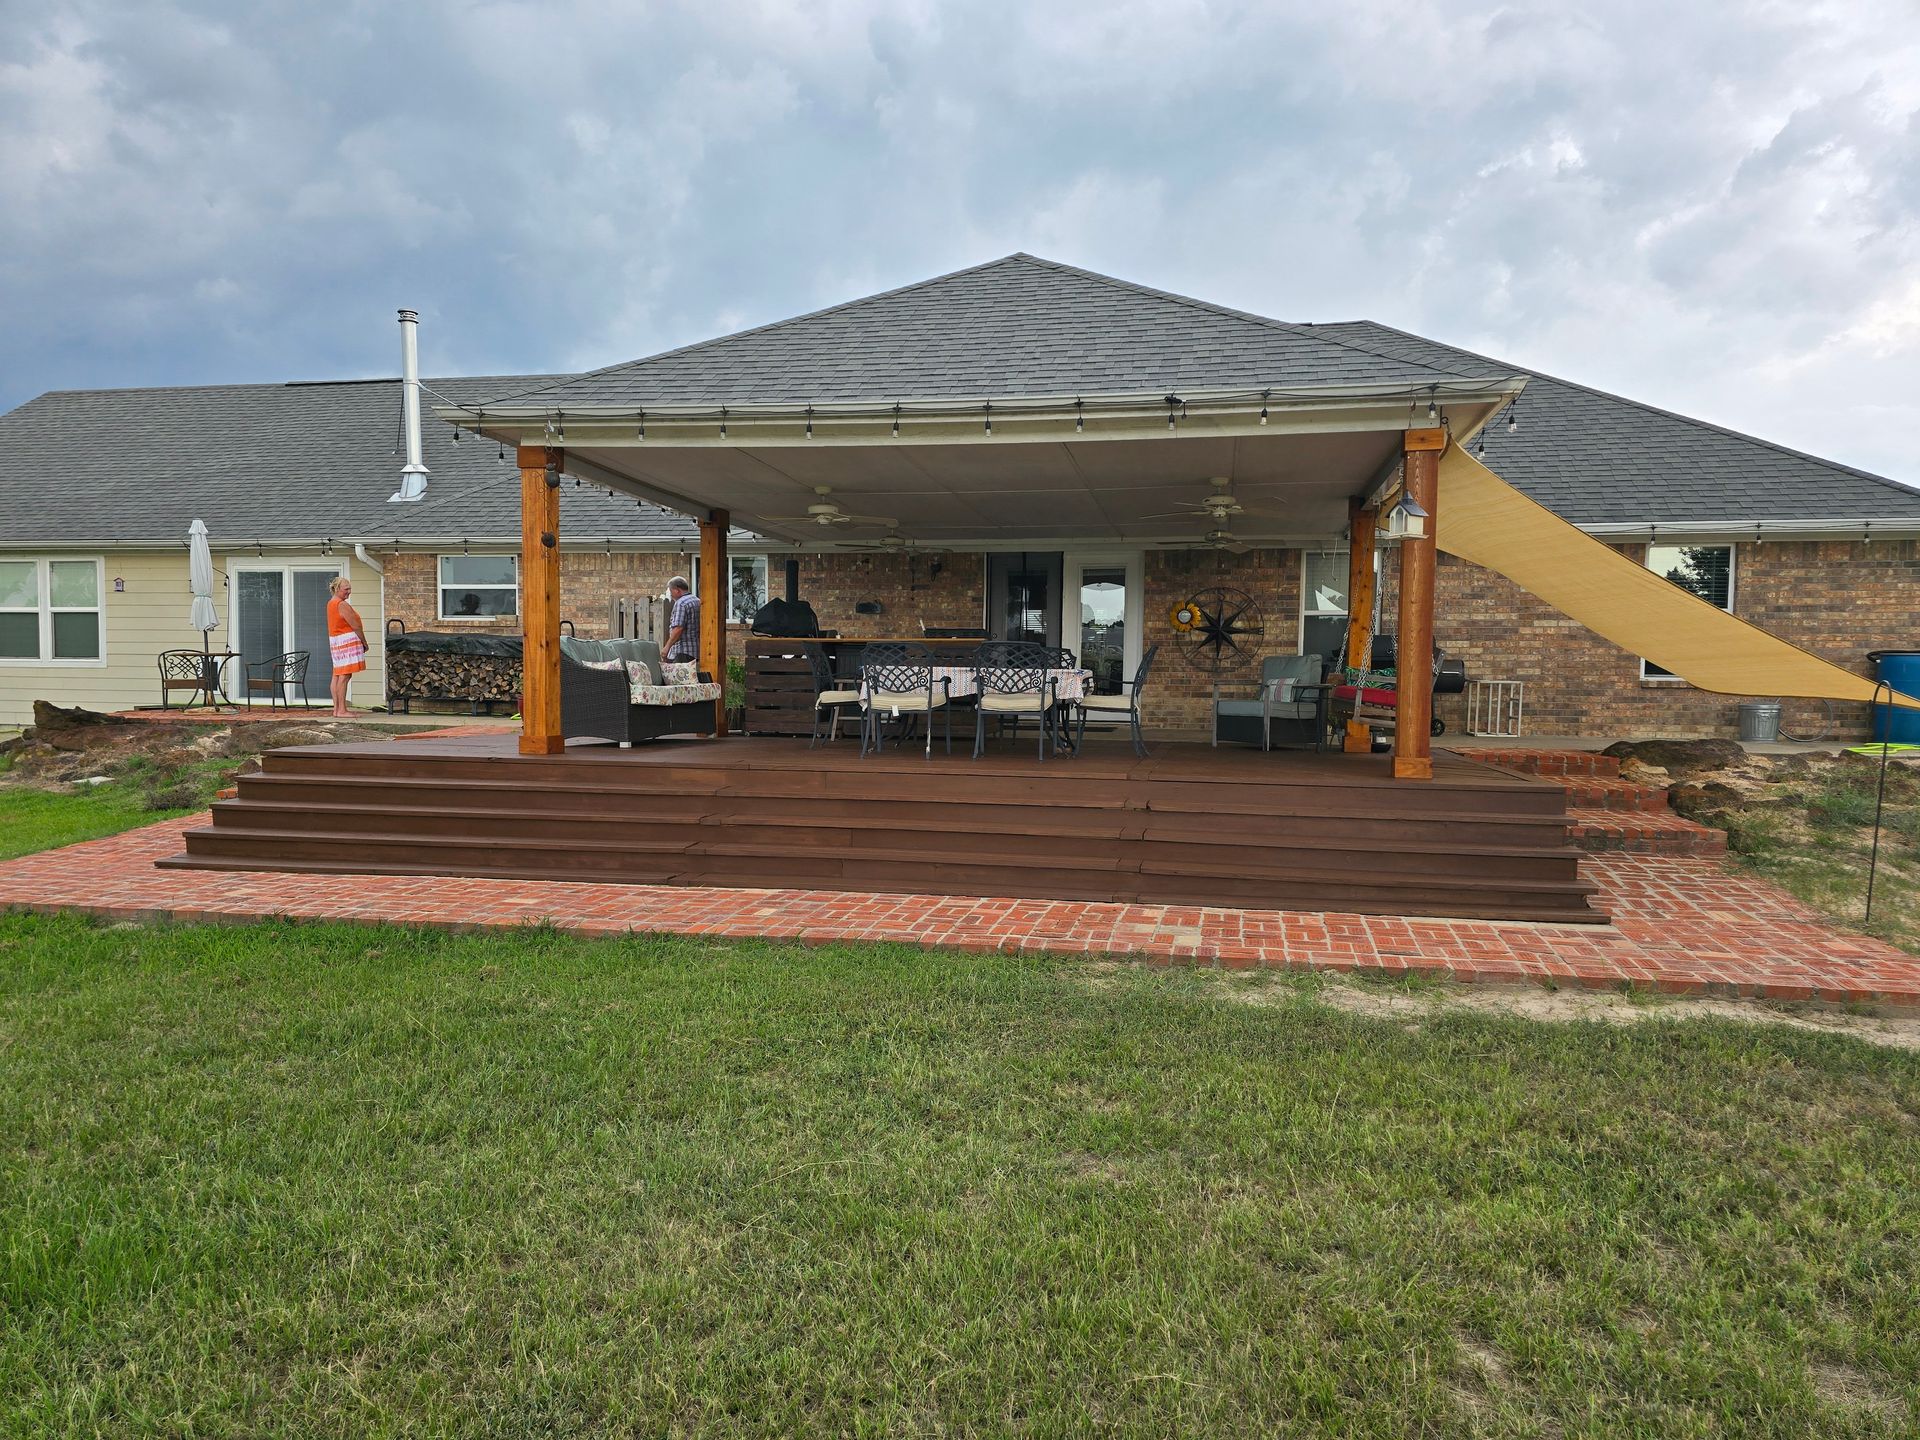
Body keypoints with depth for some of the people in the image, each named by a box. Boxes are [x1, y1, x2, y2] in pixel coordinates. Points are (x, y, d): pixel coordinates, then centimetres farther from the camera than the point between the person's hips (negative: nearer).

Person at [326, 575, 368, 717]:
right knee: (345, 676, -11)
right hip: (347, 641, -11)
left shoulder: (330, 603, 17)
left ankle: (336, 709, 10)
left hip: (335, 640, 11)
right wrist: (364, 643, -3)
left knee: (337, 675, 9)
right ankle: (341, 710, -13)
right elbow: (356, 626, -14)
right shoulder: (342, 605, -14)